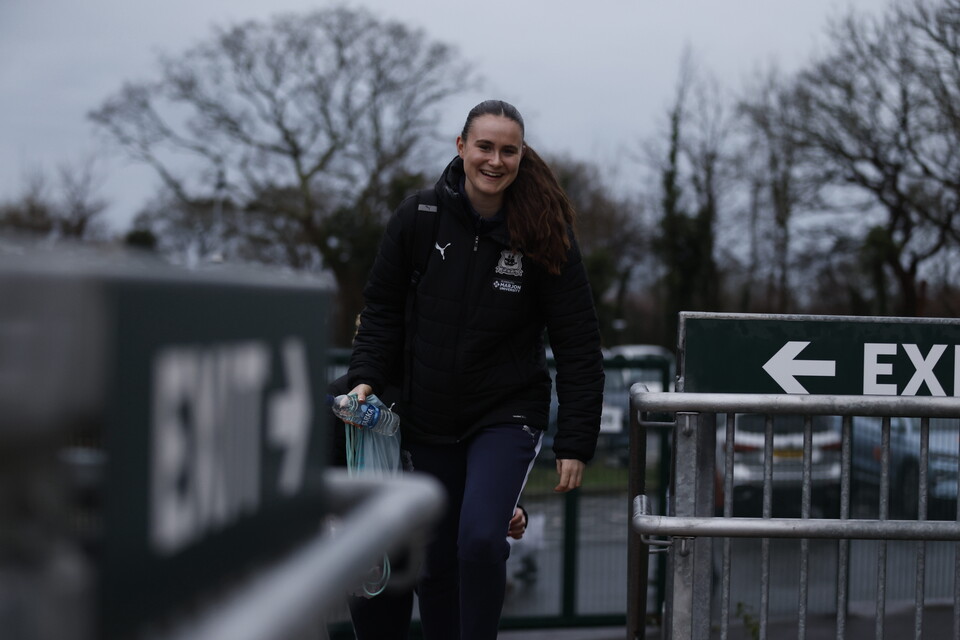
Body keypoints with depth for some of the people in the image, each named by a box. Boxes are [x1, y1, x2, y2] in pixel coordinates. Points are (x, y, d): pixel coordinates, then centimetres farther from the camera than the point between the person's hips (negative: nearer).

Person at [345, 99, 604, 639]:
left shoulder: (546, 238, -10)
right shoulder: (419, 218, -5)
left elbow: (579, 345, -6)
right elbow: (383, 307, 7)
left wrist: (577, 442, -9)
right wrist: (367, 376, -8)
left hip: (507, 416, -3)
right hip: (429, 420, 3)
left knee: (480, 539, -22)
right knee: (436, 561, 11)